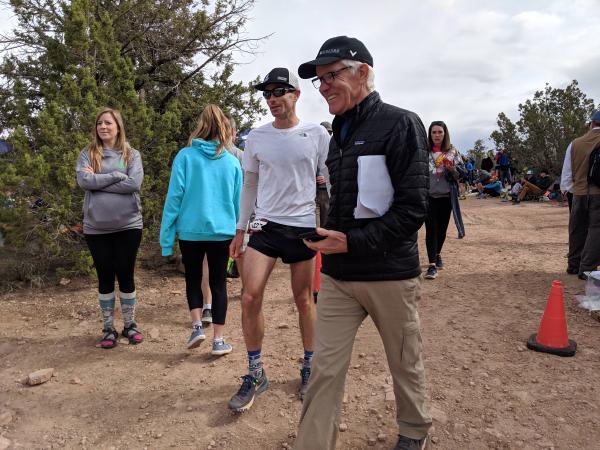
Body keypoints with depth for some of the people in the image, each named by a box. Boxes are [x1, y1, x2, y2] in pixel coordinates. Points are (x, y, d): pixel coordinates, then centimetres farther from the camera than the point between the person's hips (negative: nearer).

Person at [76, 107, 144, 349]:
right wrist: (117, 175, -13)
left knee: (125, 275, 7)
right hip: (96, 227, 1)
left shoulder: (132, 154, 3)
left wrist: (98, 180, -11)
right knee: (105, 277, 9)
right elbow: (83, 181, -13)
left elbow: (134, 184, -14)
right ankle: (108, 328, 22)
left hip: (128, 225, -1)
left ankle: (129, 324, 22)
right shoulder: (87, 154, 4)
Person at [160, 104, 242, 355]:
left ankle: (197, 325, 7)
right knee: (218, 283, 10)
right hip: (222, 231, 1)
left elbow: (174, 197, -8)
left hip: (191, 230, -1)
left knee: (193, 279, 20)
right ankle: (218, 340, 13)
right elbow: (238, 202, 7)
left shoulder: (185, 156, -5)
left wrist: (166, 236, -4)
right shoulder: (232, 161, 2)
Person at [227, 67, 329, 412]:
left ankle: (310, 367, 28)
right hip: (266, 225, 2)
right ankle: (256, 373, 11)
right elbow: (250, 185, 13)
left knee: (304, 300, 8)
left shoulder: (317, 134, -2)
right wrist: (241, 229, 12)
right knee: (250, 297, -7)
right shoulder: (257, 137, 6)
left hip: (304, 226, -2)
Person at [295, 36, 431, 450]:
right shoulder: (339, 133, 12)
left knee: (406, 364, 16)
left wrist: (353, 241, -21)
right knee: (326, 370, 4)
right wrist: (329, 239, 11)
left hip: (390, 275, -5)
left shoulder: (400, 124, -10)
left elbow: (413, 209, -16)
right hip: (338, 276, 5)